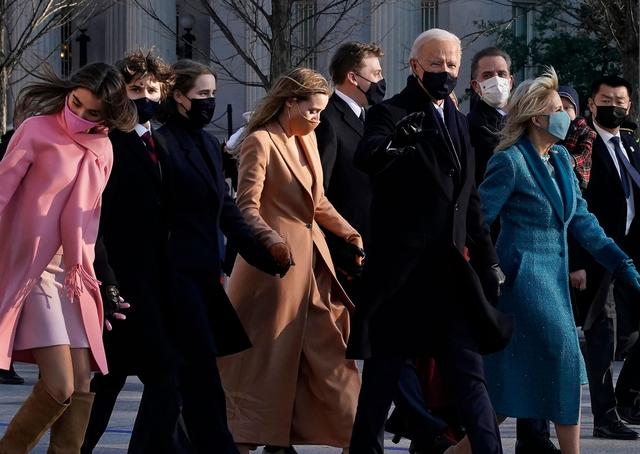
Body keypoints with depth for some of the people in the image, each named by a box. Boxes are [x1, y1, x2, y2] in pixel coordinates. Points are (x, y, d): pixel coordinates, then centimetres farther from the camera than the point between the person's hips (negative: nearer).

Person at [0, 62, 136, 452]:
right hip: (33, 271, -6)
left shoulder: (103, 149, 11)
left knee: (82, 388, 1)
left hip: (76, 277, 6)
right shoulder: (37, 130, -5)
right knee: (59, 387, -16)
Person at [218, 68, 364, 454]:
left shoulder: (307, 139, 14)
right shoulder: (260, 142, -10)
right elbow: (247, 206, -16)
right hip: (277, 258, -8)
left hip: (313, 257, 8)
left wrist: (351, 234, 10)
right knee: (269, 353, -2)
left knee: (326, 347, 3)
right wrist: (271, 238, -33)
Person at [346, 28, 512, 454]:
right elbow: (367, 159, -28)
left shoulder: (459, 122, 16)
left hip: (452, 271, 6)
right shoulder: (391, 114, -6)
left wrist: (488, 259, 19)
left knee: (470, 376, 6)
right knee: (382, 375, 1)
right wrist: (395, 141, -49)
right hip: (400, 271, -6)